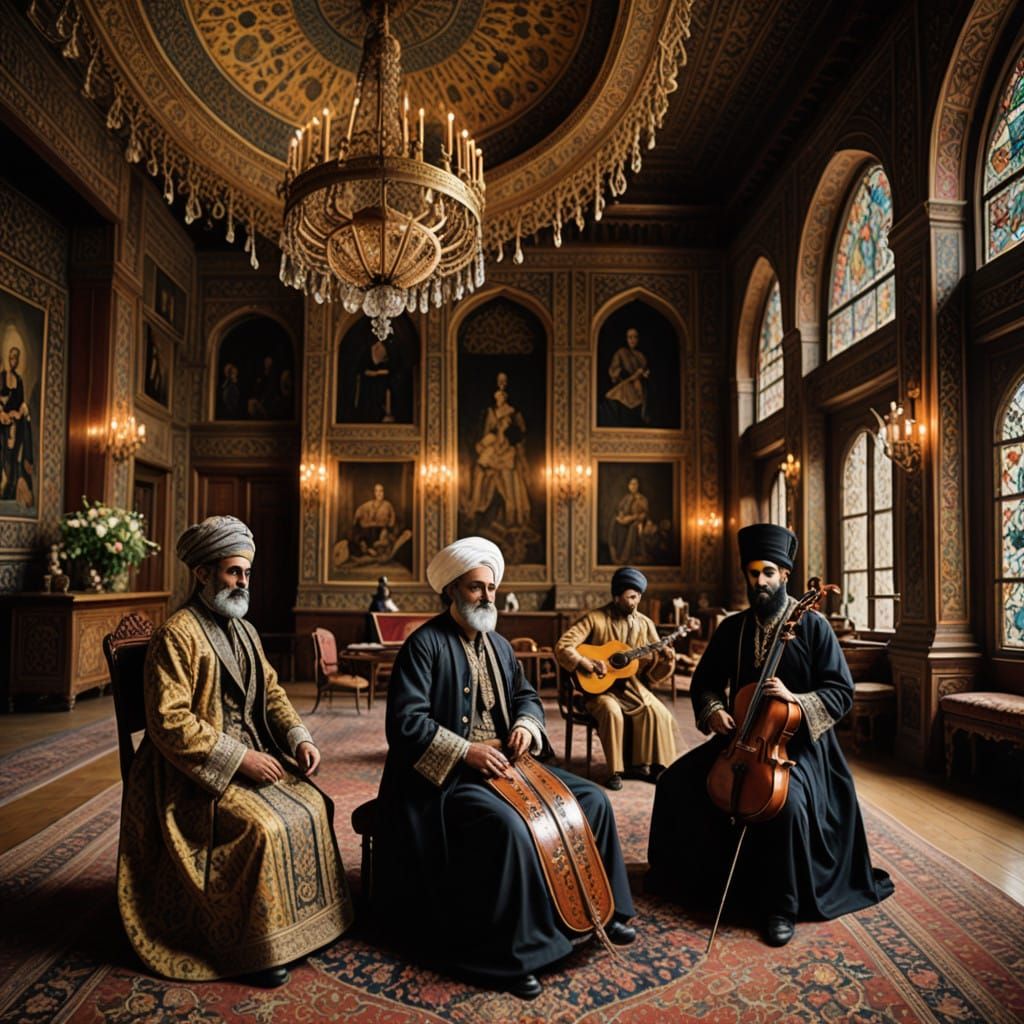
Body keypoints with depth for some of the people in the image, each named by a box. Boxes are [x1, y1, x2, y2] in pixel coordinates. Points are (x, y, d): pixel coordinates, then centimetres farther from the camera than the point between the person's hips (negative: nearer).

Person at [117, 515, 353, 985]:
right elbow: (168, 722, -21)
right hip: (200, 768, -8)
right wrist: (240, 758, -23)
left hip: (253, 750, 8)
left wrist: (299, 737, -4)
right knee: (263, 827, -25)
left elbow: (270, 689, 13)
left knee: (311, 807, -7)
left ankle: (305, 919, 9)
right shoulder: (176, 636, -16)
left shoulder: (244, 630, 10)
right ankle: (256, 947, -7)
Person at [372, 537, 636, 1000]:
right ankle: (504, 955, -17)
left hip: (500, 765, 8)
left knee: (590, 799, 1)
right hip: (445, 777, -8)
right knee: (508, 828, -35)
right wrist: (465, 751, -25)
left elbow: (526, 695, 21)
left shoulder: (498, 644, 11)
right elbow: (404, 722, -20)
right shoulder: (424, 644, -14)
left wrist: (525, 724, -2)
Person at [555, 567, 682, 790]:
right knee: (612, 712, -32)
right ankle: (615, 771, -16)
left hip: (630, 686, 4)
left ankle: (642, 764, -2)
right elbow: (562, 646, -15)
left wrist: (667, 660, -16)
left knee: (658, 713, -19)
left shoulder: (645, 624, 3)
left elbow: (654, 672, 5)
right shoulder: (595, 619, -9)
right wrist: (585, 663, -28)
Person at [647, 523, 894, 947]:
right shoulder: (732, 629, 5)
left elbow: (841, 692, -8)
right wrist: (712, 710, -8)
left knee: (788, 802, -33)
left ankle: (781, 907, -10)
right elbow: (704, 682, 13)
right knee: (677, 783, -9)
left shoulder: (812, 625, -7)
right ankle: (688, 877, 17)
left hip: (798, 742, -4)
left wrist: (796, 699, -25)